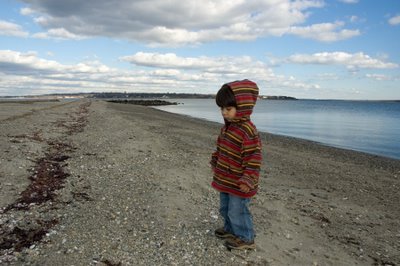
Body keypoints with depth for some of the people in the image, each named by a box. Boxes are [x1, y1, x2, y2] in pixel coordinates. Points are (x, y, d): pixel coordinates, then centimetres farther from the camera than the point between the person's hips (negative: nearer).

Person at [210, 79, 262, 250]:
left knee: (237, 211, 6)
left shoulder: (248, 131, -25)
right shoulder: (227, 127, 5)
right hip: (225, 179, 9)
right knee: (225, 208, 24)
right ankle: (230, 229, 46)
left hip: (238, 183, -9)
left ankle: (246, 239, 27)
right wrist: (215, 163, 23)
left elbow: (254, 158, -25)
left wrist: (248, 180, -26)